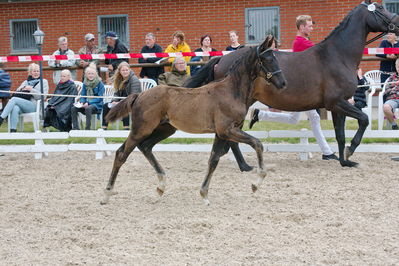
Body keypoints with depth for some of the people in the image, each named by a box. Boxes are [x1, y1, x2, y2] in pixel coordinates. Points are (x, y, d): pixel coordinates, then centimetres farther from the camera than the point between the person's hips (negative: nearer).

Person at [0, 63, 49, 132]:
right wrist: (22, 88, 3)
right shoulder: (25, 82, 29)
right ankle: (13, 130, -41)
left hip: (33, 105, -4)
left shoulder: (43, 82, 16)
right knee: (15, 109, -34)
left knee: (14, 99, -27)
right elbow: (17, 92, 25)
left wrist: (31, 89, -7)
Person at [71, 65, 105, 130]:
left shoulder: (100, 84, -5)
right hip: (86, 103, 5)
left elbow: (100, 98, -10)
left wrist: (88, 103, -20)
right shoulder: (85, 83, 12)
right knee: (73, 108, -21)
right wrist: (81, 102, -8)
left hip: (97, 105, -5)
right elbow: (83, 95, 15)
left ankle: (87, 129, -33)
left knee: (88, 108, -39)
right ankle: (75, 128, -20)